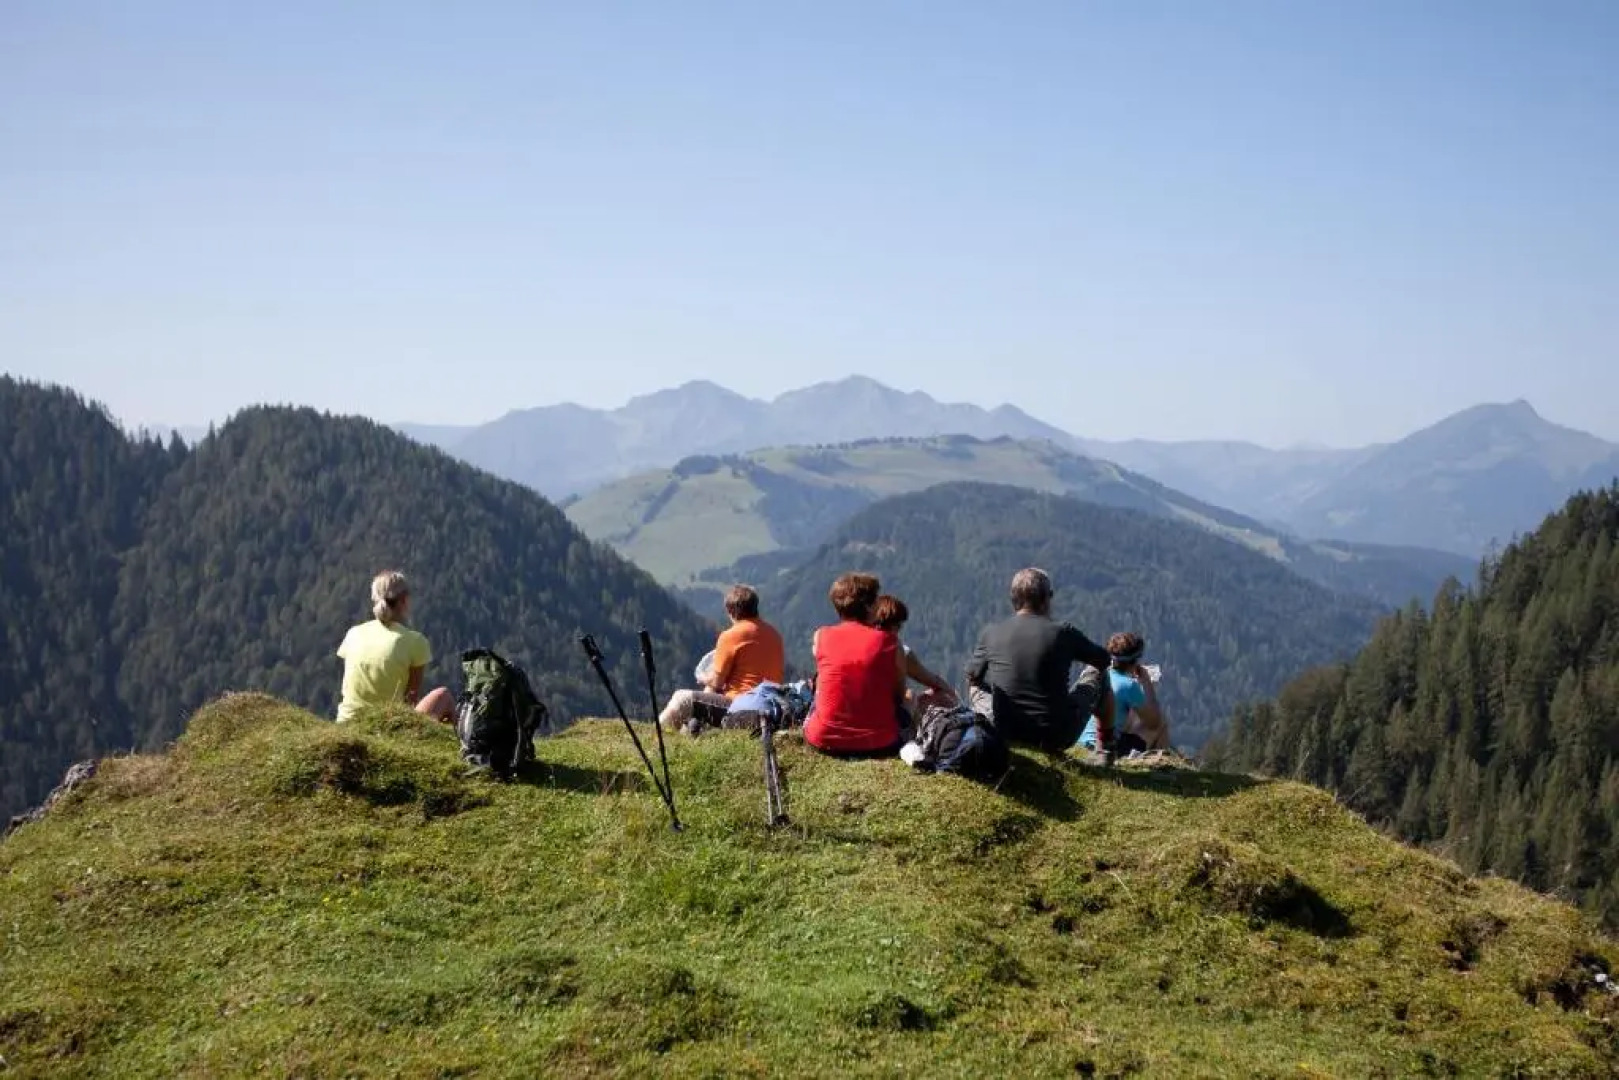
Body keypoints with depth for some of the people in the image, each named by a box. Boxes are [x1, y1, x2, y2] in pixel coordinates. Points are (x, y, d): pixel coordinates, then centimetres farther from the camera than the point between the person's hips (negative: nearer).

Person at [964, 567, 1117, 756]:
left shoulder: (990, 634, -6)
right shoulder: (1062, 632, -10)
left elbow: (972, 678, 10)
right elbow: (1104, 660, 6)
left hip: (1005, 737, 2)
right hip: (1057, 739, -2)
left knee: (975, 689, 30)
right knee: (1099, 682, 23)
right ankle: (1106, 747, 39)